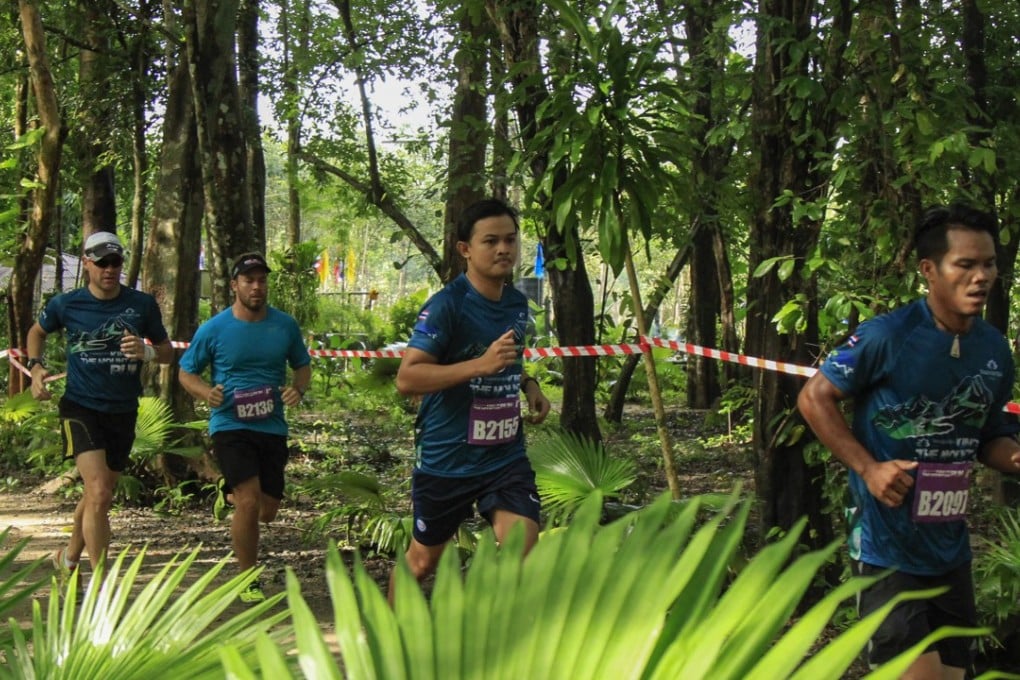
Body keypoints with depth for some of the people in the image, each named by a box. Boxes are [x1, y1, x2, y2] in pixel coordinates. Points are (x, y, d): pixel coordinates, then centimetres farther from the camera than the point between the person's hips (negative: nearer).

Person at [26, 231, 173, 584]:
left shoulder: (143, 304, -1)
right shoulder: (65, 305, -3)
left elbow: (167, 352, 8)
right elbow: (37, 332, 17)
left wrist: (146, 352, -14)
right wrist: (36, 366, 0)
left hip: (123, 412, 3)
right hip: (80, 408, -3)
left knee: (98, 496, 16)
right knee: (99, 493, -20)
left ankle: (69, 558, 41)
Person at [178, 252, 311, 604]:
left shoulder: (285, 325, 3)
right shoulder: (213, 329, -4)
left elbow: (302, 365, 16)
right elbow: (186, 372, 6)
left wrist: (298, 389, -7)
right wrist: (206, 392, -16)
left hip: (272, 427, 4)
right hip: (230, 426, -4)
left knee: (267, 512, 9)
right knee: (250, 502, -18)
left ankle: (233, 497, 46)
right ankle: (248, 582, 1)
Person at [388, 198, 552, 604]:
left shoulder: (518, 304, 6)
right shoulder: (446, 305, -16)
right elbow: (406, 378, -24)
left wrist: (529, 384, 5)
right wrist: (481, 364, -33)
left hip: (506, 456, 5)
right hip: (445, 459, -4)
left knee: (525, 555, -12)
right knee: (422, 560, 13)